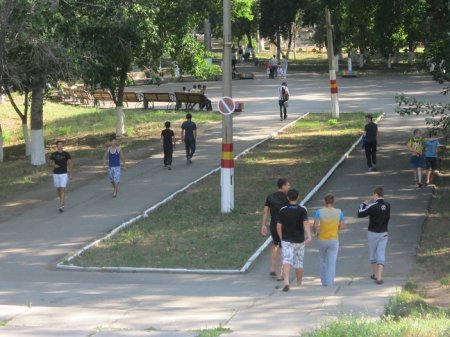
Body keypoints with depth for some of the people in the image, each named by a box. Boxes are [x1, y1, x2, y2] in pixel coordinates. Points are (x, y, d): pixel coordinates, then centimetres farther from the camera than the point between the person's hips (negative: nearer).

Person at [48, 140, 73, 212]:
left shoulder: (66, 154, -5)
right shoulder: (53, 154, 1)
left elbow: (70, 163, 0)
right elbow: (49, 162, 11)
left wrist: (70, 174, -3)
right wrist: (53, 165, -13)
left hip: (64, 174, -3)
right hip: (56, 174, 3)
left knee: (62, 190, -12)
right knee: (58, 189, 12)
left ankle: (61, 206, -16)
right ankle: (62, 202, 34)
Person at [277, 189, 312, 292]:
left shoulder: (283, 210, -3)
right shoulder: (302, 210, -5)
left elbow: (278, 226, 0)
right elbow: (306, 223, -19)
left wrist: (281, 238, 15)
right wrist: (309, 236, -27)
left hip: (286, 240, -1)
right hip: (299, 240, 1)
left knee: (286, 261, -11)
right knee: (299, 263, 16)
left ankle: (286, 283, -32)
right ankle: (299, 284, 32)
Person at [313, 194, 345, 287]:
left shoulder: (319, 212, -9)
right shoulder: (339, 212, -4)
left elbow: (315, 226, -15)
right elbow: (342, 226, 1)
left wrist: (316, 231, 7)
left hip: (322, 240, 0)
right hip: (334, 240, 0)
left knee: (323, 261, 17)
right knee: (332, 262, 2)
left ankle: (324, 281, 20)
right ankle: (330, 283, -6)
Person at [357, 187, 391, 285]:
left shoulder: (373, 207, -19)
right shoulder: (387, 206, -2)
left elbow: (360, 214, -13)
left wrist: (364, 204, 1)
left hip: (373, 233, -3)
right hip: (384, 233, 3)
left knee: (372, 254, 15)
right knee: (381, 254, 1)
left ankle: (375, 275, 27)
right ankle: (379, 277, -9)